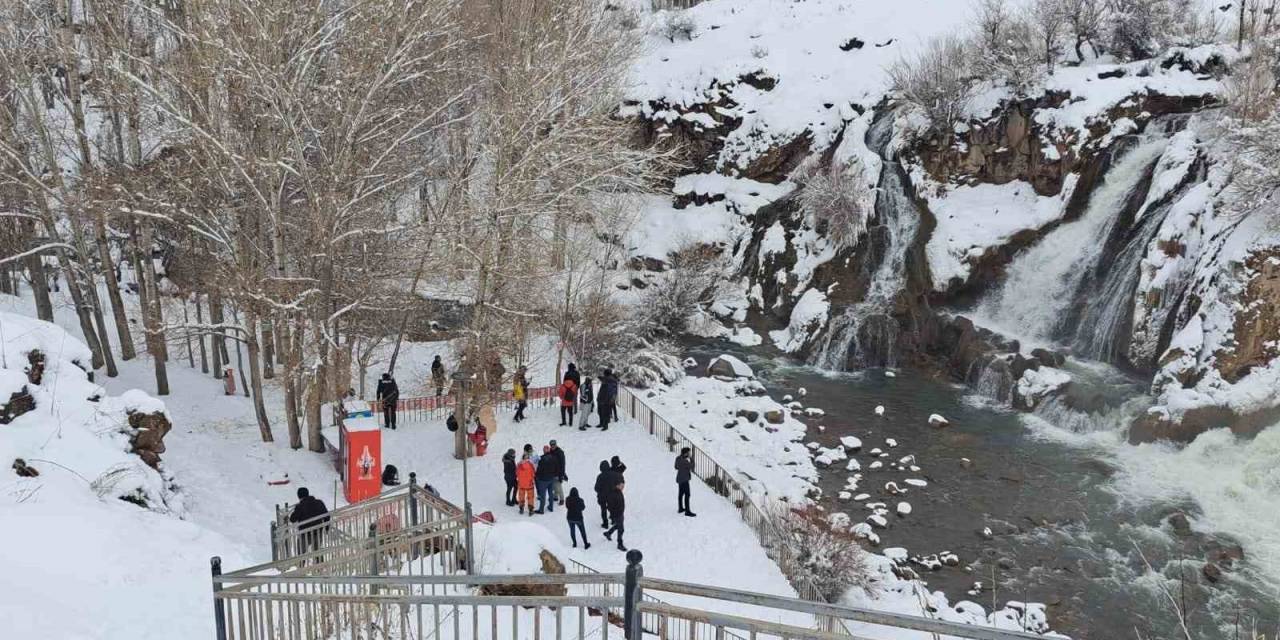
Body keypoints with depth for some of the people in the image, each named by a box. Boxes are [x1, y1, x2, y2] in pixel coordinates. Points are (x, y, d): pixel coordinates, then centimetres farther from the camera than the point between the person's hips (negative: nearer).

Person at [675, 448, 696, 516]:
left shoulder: (678, 458, 0)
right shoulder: (684, 461, -27)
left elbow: (676, 467, 13)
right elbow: (692, 466, -18)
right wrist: (691, 458, -13)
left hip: (680, 478, 10)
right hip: (684, 480, -10)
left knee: (681, 493, 19)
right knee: (687, 495, -4)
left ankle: (680, 508, 31)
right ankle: (687, 511, 0)